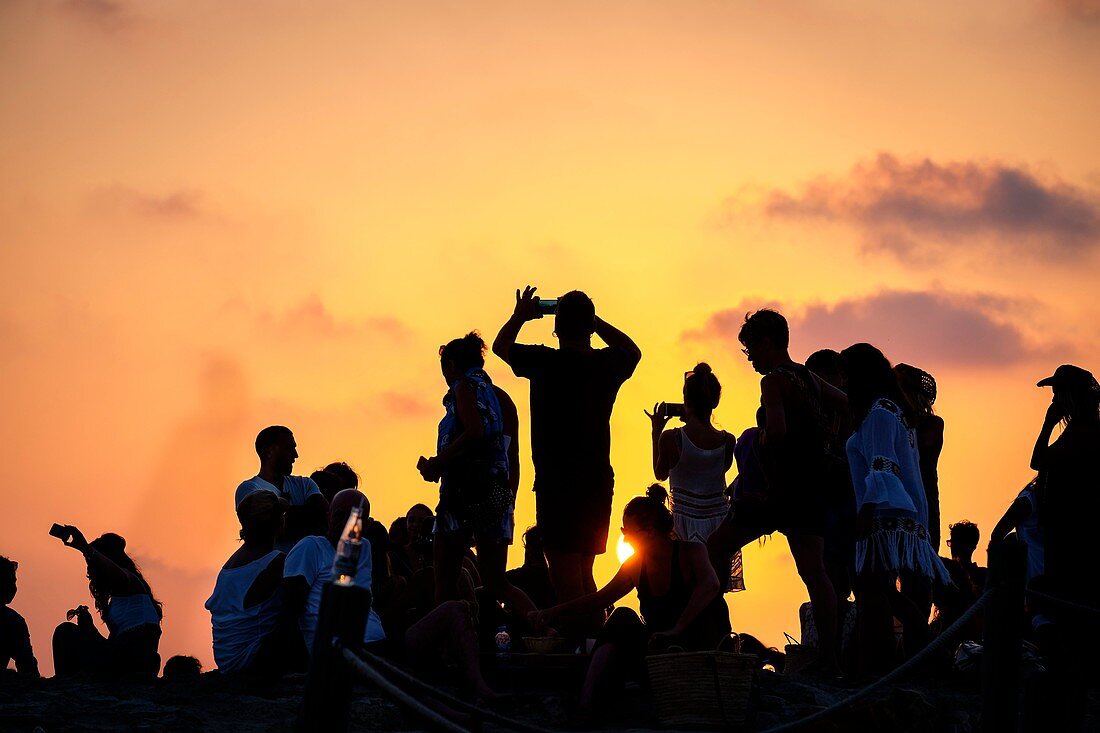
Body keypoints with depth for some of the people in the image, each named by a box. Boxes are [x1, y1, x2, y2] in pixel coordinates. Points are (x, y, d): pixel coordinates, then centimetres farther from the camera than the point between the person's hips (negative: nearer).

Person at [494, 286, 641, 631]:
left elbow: (500, 345, 10)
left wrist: (520, 316, 25)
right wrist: (594, 320, 27)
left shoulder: (547, 362, -9)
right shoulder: (608, 364, 2)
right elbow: (632, 351, 29)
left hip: (558, 483, -5)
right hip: (599, 479, 6)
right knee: (584, 571, 16)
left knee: (564, 568, -8)